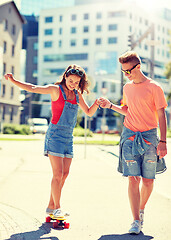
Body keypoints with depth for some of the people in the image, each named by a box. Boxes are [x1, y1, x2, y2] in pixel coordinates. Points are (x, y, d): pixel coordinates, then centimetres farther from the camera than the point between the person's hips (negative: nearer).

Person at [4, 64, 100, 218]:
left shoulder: (77, 94, 12)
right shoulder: (56, 90, -5)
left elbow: (89, 112, 19)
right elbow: (32, 88, -13)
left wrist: (96, 104, -2)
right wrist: (13, 81, -25)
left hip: (69, 136, 6)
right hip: (55, 134, -6)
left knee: (65, 173, 5)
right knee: (58, 173, -10)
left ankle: (51, 206, 16)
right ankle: (57, 208, 0)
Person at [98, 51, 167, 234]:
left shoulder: (154, 88, -5)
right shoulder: (127, 87, 10)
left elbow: (161, 116, -4)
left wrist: (163, 141, -9)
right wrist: (110, 105, 9)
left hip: (149, 136, -3)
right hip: (129, 135, 3)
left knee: (148, 180, 4)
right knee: (133, 178, -5)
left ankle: (141, 210, 30)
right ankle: (136, 221, -1)